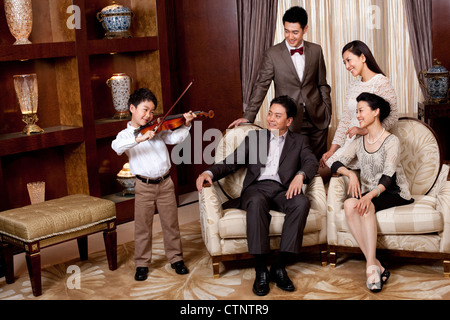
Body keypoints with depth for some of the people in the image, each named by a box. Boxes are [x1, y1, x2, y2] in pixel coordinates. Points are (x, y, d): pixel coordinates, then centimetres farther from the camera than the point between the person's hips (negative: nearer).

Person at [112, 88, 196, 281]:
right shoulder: (126, 134, -2)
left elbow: (174, 138, -3)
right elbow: (116, 147, -23)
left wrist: (186, 126, -20)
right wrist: (139, 138, -36)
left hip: (165, 183, 2)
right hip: (144, 186, -2)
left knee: (171, 223, 10)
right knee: (142, 227, 7)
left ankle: (176, 258, 24)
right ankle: (142, 264, 20)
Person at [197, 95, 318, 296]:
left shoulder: (299, 141, 21)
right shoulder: (254, 137, 22)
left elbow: (311, 162, 2)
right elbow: (232, 162, 12)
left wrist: (300, 175, -21)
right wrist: (209, 173, -8)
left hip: (283, 190, 1)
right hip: (257, 188, 0)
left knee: (302, 203, -34)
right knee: (257, 202, -37)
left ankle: (279, 267, -28)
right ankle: (261, 270, -32)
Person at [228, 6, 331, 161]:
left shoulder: (316, 50, 5)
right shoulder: (272, 54, -3)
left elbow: (322, 84, 13)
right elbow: (261, 86, -3)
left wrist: (327, 111, 8)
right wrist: (248, 116, -10)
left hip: (317, 119, 3)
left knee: (318, 163, 7)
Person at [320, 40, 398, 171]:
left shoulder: (382, 83, -7)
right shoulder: (352, 86, 15)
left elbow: (393, 117, -13)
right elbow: (345, 119, 14)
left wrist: (365, 130, -24)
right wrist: (332, 149, 5)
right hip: (350, 143, 7)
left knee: (330, 166, -19)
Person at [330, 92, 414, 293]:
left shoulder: (391, 141, -6)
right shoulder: (359, 142, 14)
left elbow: (387, 178, -17)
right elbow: (336, 165, 8)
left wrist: (370, 196, -35)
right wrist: (350, 174, -14)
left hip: (393, 195, -4)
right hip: (368, 194, 5)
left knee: (366, 206, -36)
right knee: (349, 204, -30)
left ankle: (371, 266, -39)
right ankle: (376, 266, -32)